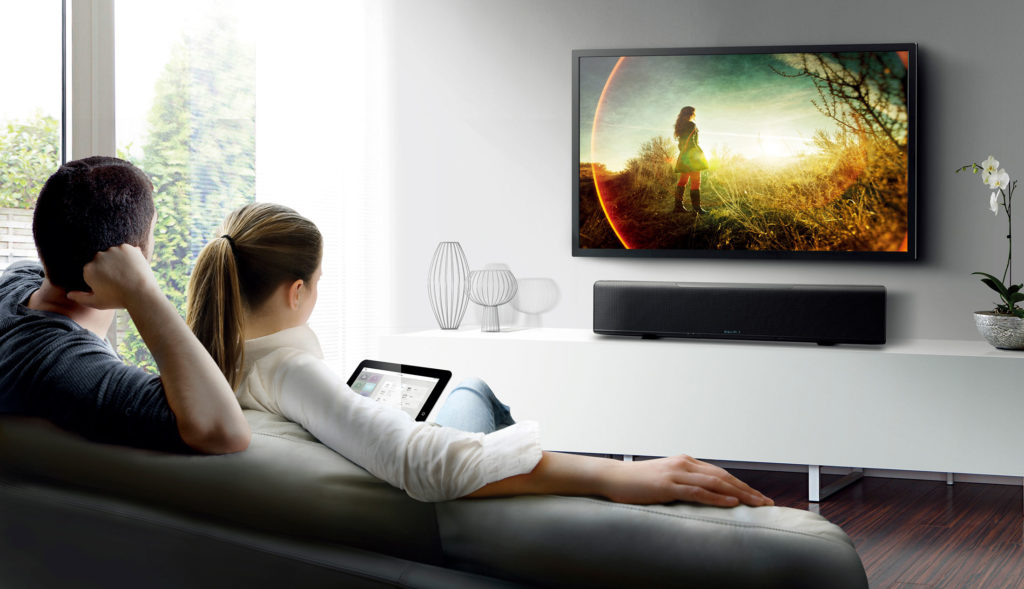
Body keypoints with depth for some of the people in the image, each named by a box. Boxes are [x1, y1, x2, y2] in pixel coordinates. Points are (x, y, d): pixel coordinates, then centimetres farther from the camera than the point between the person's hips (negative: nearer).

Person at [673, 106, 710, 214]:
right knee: (695, 182, -9)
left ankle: (678, 206, 9)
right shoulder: (692, 125, -10)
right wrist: (700, 152, -12)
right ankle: (697, 208, -13)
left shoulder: (681, 126, 15)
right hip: (692, 155, -9)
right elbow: (690, 141, -18)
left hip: (683, 156, 9)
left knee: (683, 181, 10)